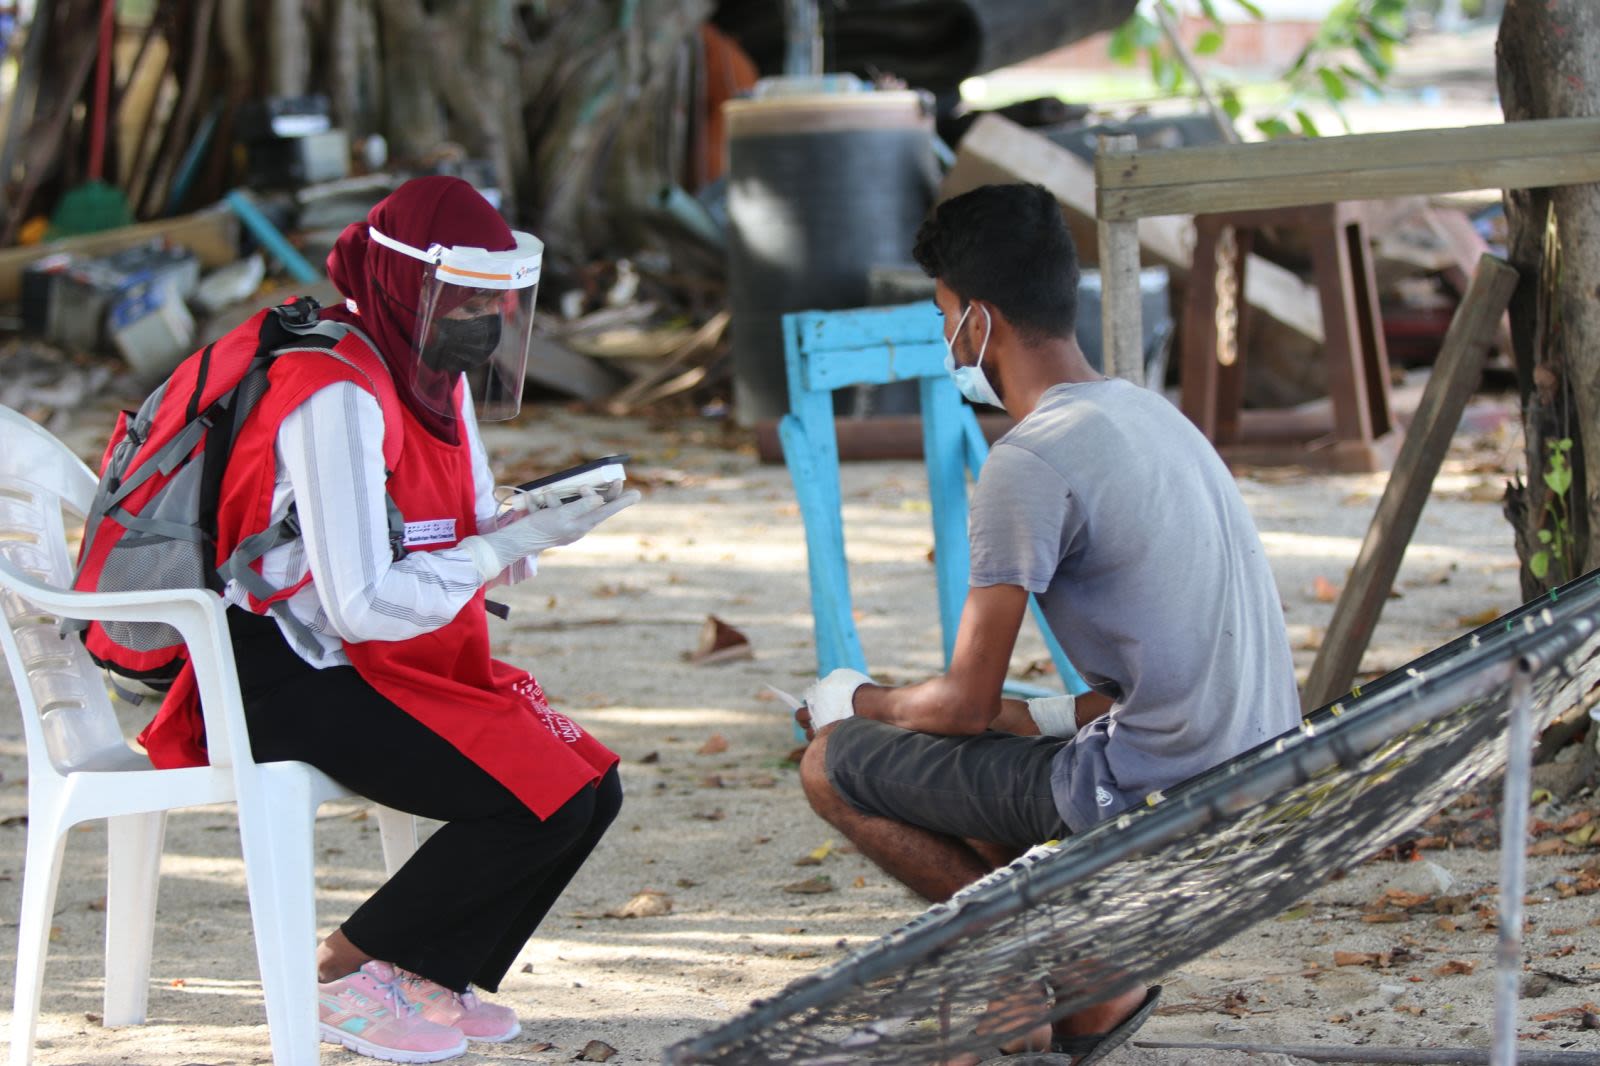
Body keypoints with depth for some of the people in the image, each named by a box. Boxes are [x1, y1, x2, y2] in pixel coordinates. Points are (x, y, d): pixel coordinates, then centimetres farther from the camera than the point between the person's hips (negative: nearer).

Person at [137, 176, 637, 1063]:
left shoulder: (439, 374, 8)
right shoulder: (341, 397, -22)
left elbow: (471, 536, 13)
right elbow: (364, 607, -26)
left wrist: (533, 525, -10)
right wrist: (505, 546, -21)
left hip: (402, 662, 9)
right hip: (293, 682, -9)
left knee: (590, 789, -4)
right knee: (543, 803, -19)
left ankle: (427, 975, 10)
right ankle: (343, 977, -4)